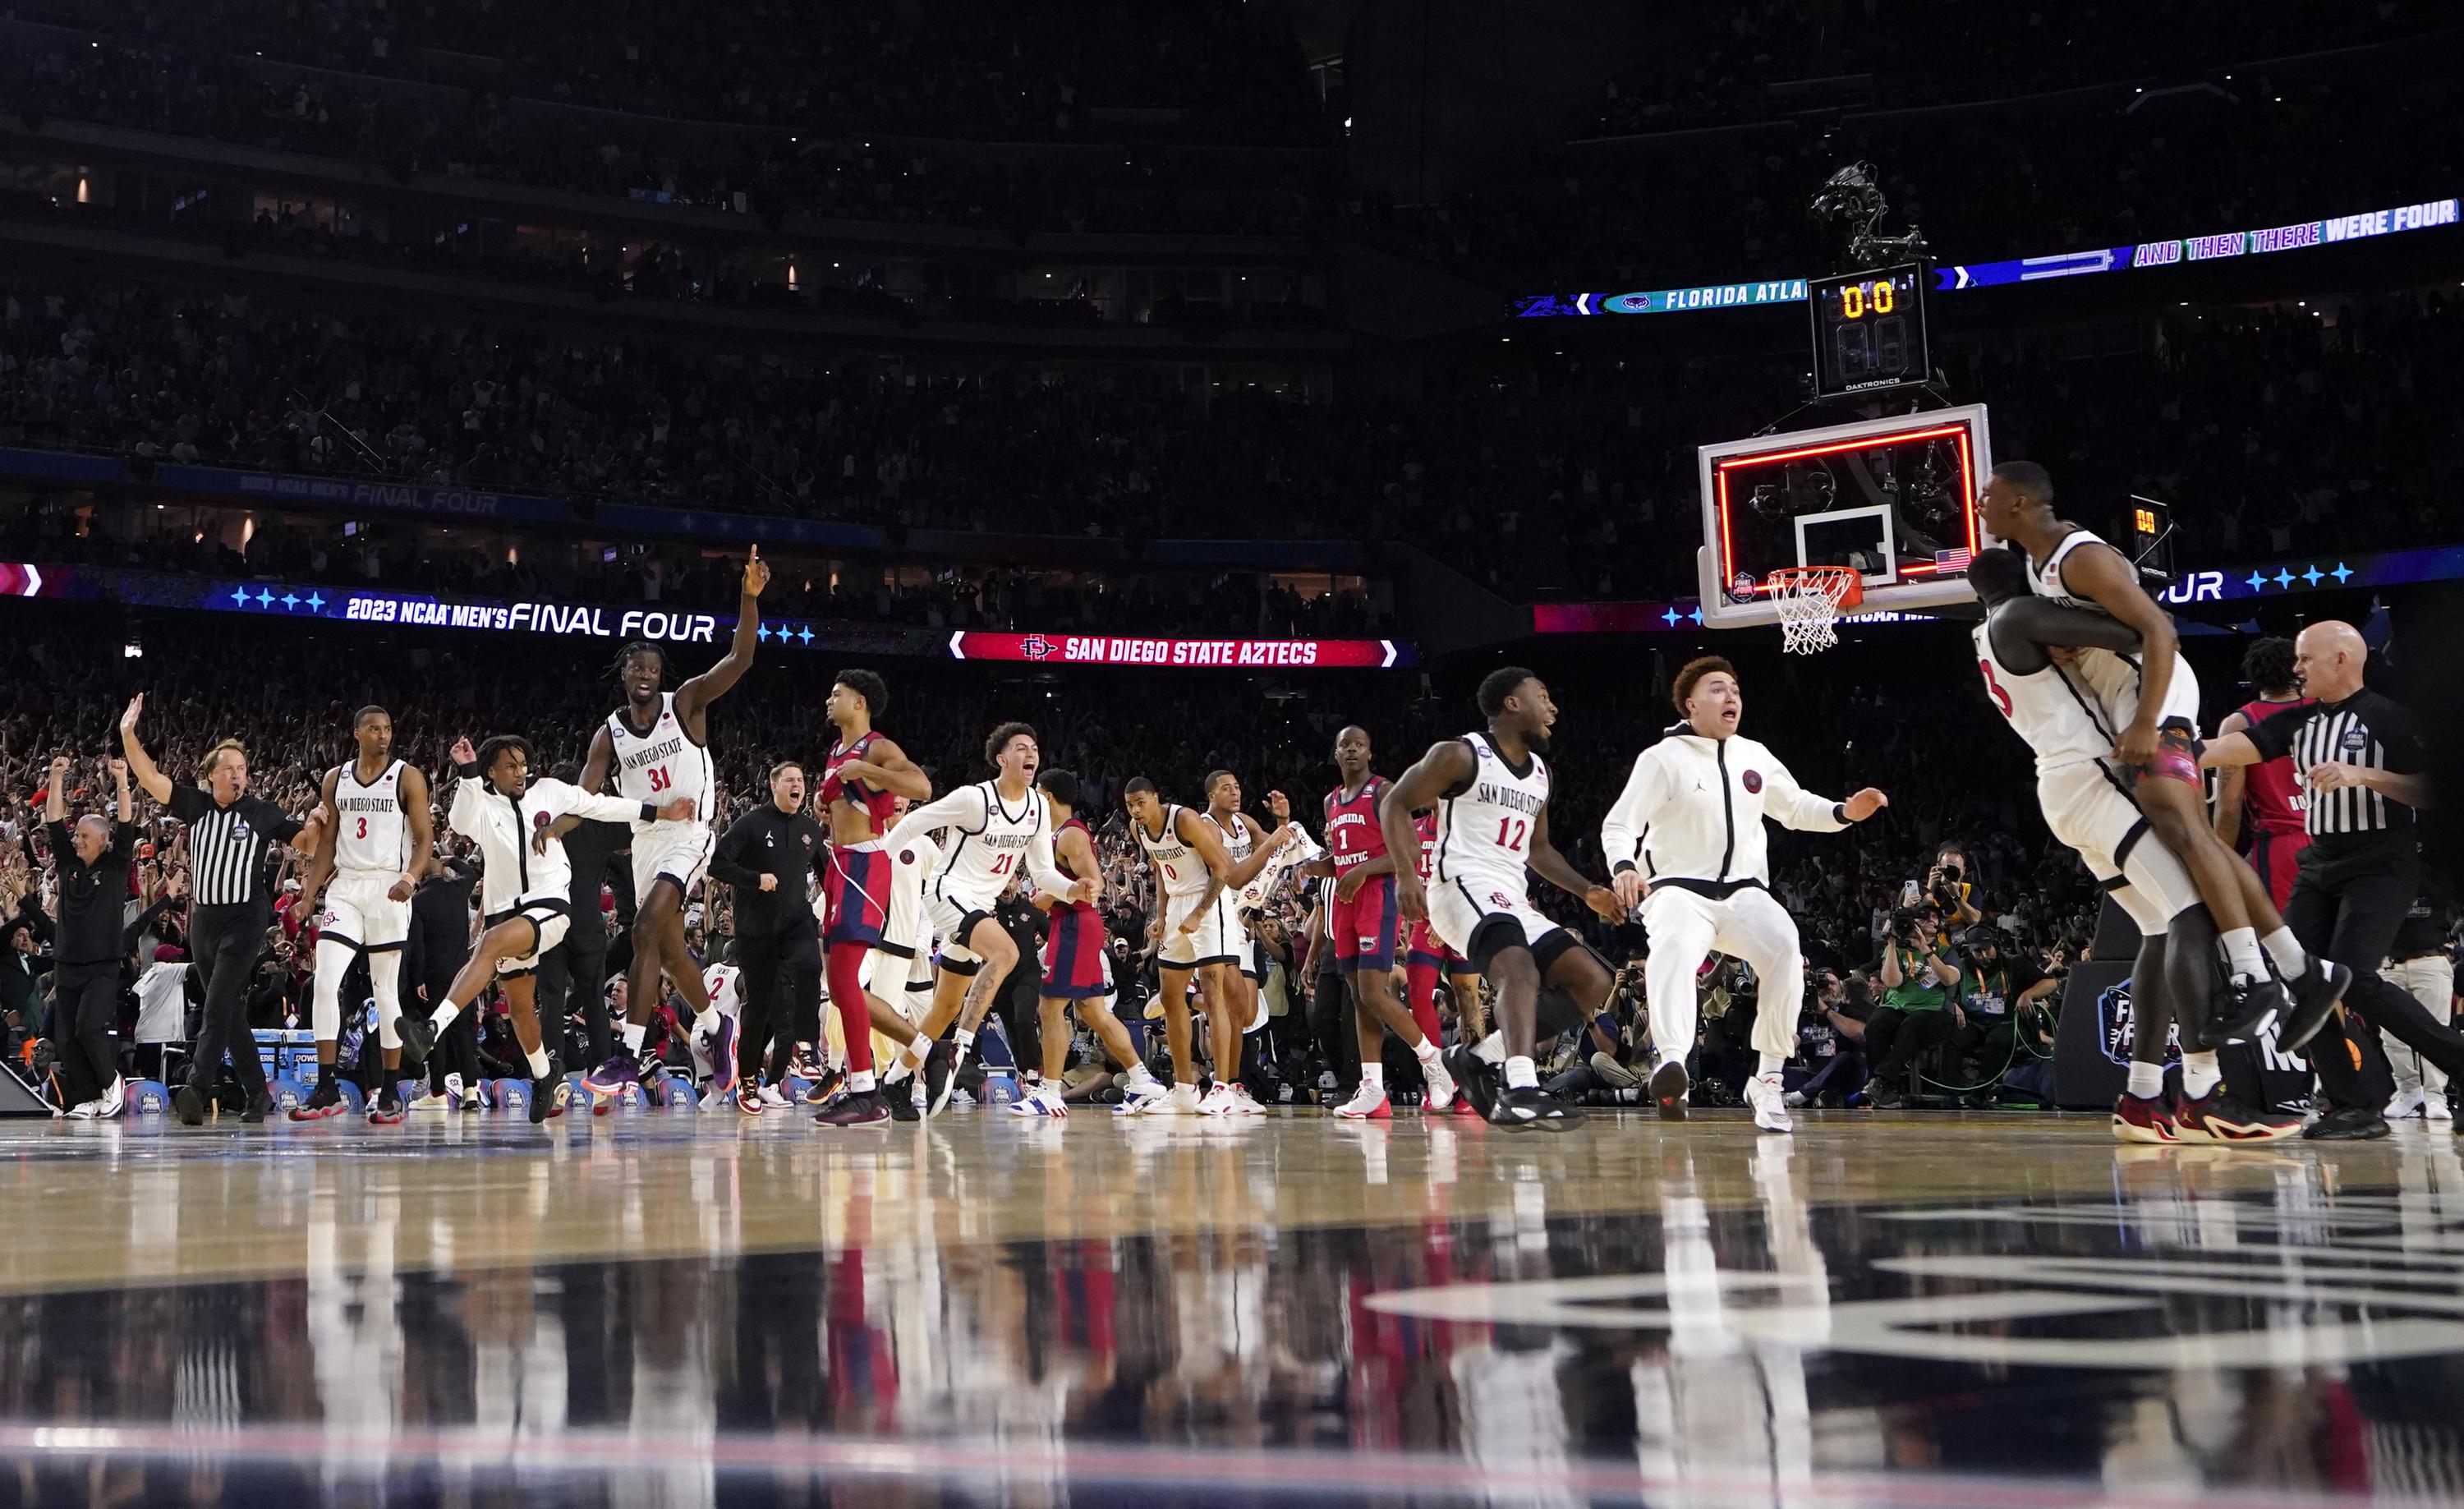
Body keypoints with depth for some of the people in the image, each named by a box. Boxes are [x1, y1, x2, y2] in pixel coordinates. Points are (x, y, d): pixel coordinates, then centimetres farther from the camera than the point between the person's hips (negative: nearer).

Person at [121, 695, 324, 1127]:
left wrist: (316, 824, -15)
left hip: (245, 920, -5)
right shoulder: (196, 805, 8)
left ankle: (196, 1088, -25)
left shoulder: (262, 813, 0)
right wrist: (128, 734, -5)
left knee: (218, 1007, -16)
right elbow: (150, 778, 4)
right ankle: (258, 1094, 16)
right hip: (203, 918, 5)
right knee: (230, 1012, 9)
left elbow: (308, 845, 6)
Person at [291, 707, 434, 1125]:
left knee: (386, 991, 2)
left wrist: (411, 877, -22)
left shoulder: (408, 777, -1)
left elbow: (425, 838, -4)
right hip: (345, 887, 3)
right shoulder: (335, 779, 10)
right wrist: (311, 889, 4)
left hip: (388, 888, -3)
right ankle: (326, 1088, -3)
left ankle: (391, 1093, 10)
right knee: (325, 983, -9)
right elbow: (328, 842, 15)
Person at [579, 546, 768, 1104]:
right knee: (669, 947, 14)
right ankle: (715, 1026, 39)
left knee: (648, 928, -22)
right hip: (645, 840, 6)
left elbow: (740, 660, -16)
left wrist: (749, 596, -30)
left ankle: (629, 1054, -24)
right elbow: (584, 796, -4)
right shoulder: (609, 734, 5)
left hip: (688, 834, -6)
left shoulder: (686, 703, -4)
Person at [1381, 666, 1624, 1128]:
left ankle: (1479, 1057, 2)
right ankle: (1520, 1091, -51)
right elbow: (1395, 804, -3)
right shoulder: (1461, 755, -3)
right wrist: (1406, 874, -17)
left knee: (1595, 984, 0)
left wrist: (1587, 891, 18)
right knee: (1520, 966, -35)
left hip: (1513, 900, 9)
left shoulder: (1539, 772, 20)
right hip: (1464, 887, -9)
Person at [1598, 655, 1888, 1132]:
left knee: (1784, 945, -26)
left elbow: (1795, 807, 24)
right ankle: (1671, 1062, -54)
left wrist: (1846, 812, 5)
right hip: (1679, 890, -4)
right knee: (1675, 945, -38)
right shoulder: (1663, 759, -4)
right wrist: (1623, 867, -29)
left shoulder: (1755, 756, 11)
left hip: (1744, 892, 4)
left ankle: (1768, 1078, -17)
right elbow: (1619, 824, -8)